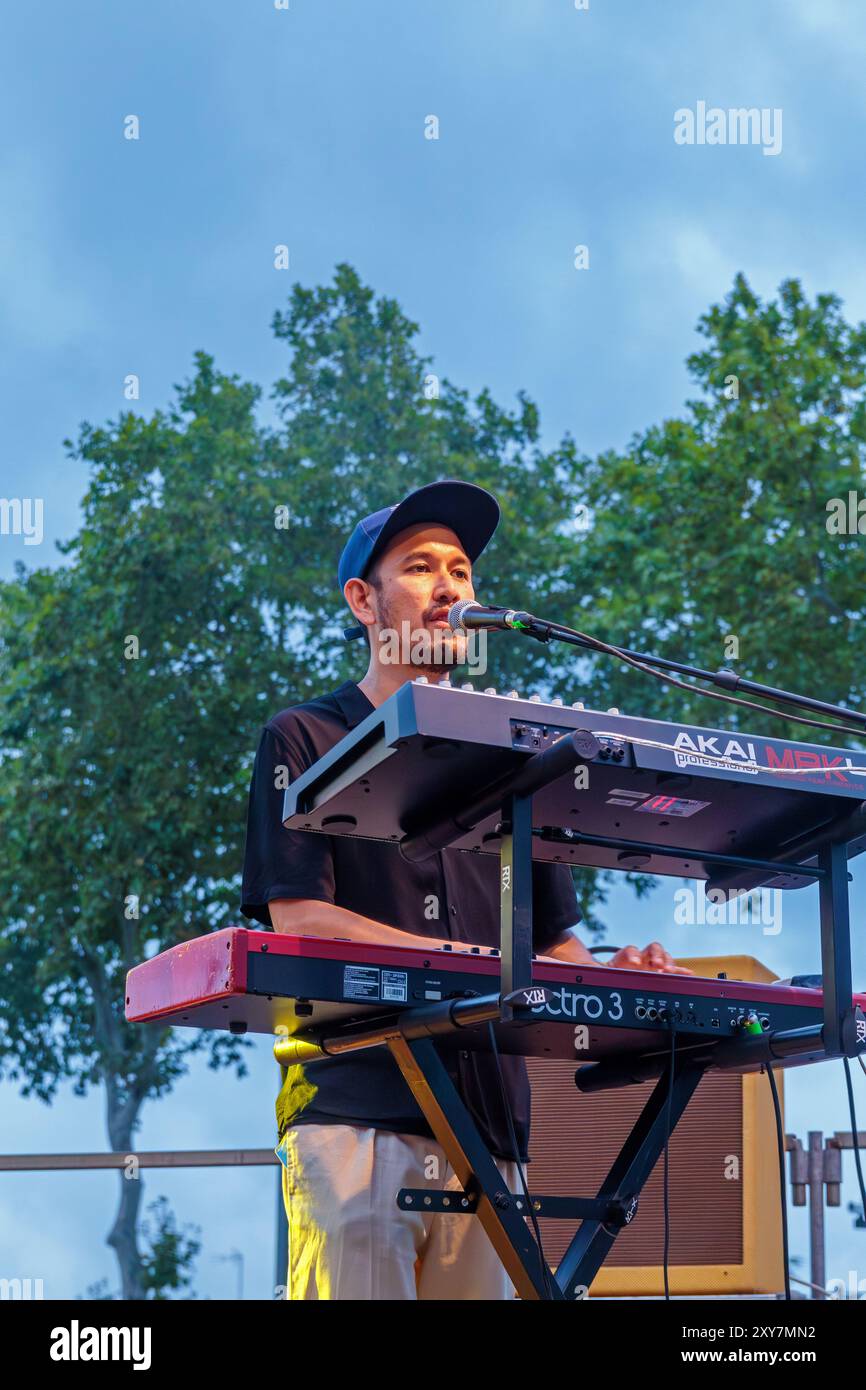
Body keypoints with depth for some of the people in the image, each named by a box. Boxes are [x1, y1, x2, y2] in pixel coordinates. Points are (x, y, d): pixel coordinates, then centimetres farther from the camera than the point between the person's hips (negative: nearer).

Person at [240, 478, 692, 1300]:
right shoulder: (307, 741, 8)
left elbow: (553, 938, 20)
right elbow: (296, 917, -6)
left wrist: (604, 975, -4)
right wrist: (470, 960, -17)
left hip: (486, 1119, 5)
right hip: (354, 1114, -4)